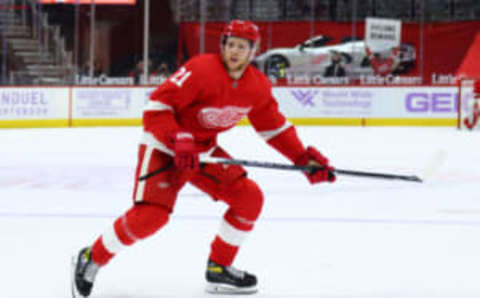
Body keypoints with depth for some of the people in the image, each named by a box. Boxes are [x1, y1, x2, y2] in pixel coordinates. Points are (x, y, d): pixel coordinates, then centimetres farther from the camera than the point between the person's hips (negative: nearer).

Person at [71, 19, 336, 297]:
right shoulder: (201, 69, -24)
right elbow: (157, 105, -24)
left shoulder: (258, 86, -3)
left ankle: (219, 268, 13)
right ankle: (91, 259, -1)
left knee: (250, 198, -1)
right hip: (164, 146, -7)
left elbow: (274, 126, 9)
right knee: (150, 215, -22)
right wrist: (179, 142, -34)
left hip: (204, 150, 7)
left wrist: (305, 158, 1)